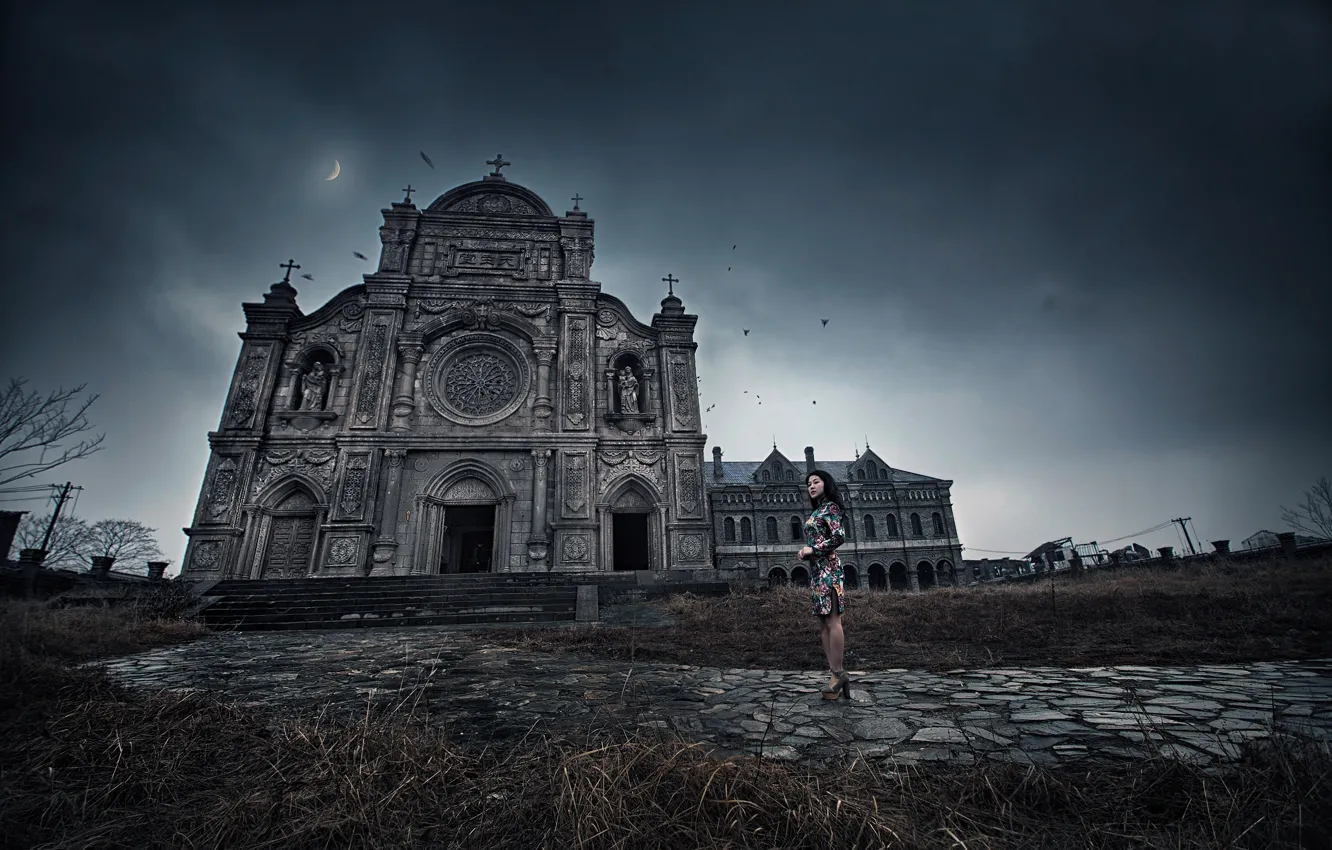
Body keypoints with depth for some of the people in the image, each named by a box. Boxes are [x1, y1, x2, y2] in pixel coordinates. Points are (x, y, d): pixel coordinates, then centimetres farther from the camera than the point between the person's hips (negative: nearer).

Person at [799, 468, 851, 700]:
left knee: (832, 621, -11)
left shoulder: (830, 507, -3)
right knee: (823, 623, 6)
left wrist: (812, 550, -10)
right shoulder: (817, 511, 22)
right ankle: (836, 674, 9)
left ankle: (838, 674, -7)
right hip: (817, 569, 10)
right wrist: (805, 551, 7)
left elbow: (839, 537, -15)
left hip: (827, 567, -10)